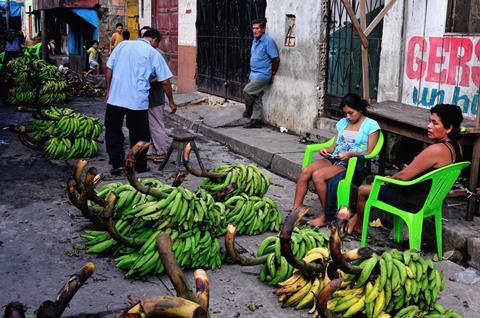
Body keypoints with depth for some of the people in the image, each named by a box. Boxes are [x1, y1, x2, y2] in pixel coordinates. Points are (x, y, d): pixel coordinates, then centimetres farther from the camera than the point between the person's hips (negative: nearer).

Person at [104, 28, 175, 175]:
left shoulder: (123, 45, 7)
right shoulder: (154, 54, 2)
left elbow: (109, 69, 5)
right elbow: (164, 80, 2)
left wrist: (108, 91, 12)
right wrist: (171, 101, 13)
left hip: (115, 98, 1)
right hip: (138, 101, -1)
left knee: (113, 131, 13)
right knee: (138, 135, 13)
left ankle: (117, 164, 6)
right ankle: (140, 166, 22)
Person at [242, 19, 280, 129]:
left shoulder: (268, 41, -15)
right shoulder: (255, 41, 12)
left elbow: (276, 59, -13)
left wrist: (272, 75, -4)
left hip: (262, 75, -8)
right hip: (254, 74, 8)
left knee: (247, 91, -15)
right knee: (256, 98, 9)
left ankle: (248, 111, 8)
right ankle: (256, 120, 14)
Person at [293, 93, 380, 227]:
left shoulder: (371, 125, 2)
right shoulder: (342, 122, 21)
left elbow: (370, 151, -5)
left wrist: (351, 154, -20)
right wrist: (326, 150, -2)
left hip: (352, 163, -6)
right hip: (334, 158, 6)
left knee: (317, 175, -30)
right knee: (305, 172, -22)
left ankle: (326, 216, -16)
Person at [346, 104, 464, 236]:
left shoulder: (435, 150, -30)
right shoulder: (455, 146, -1)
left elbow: (403, 176, -24)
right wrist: (392, 178, 7)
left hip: (415, 202, -9)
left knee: (362, 190, 6)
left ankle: (358, 227, 29)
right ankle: (356, 218, 30)